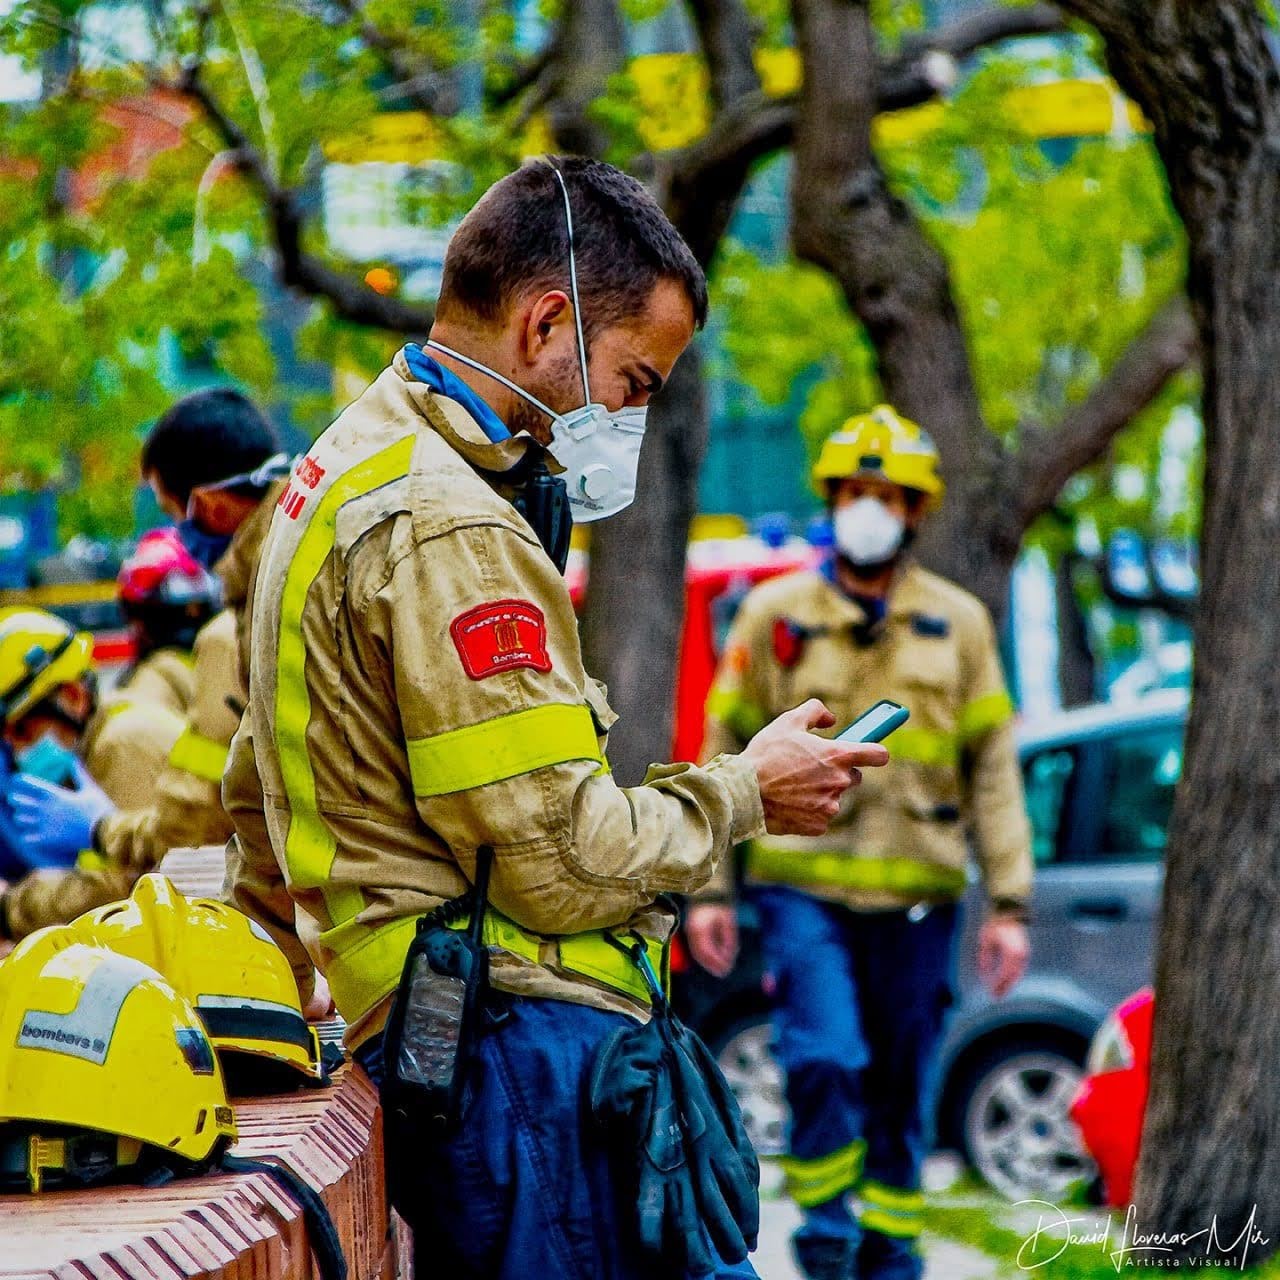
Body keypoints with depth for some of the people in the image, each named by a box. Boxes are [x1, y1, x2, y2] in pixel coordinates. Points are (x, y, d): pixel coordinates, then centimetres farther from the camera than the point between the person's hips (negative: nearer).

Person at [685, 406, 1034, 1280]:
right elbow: (726, 754, 9)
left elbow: (994, 770, 9)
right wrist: (711, 889, 3)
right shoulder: (775, 616, 6)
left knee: (903, 1085, 5)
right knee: (824, 1060, -16)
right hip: (804, 885, -1)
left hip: (917, 898, 1)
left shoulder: (957, 624, 9)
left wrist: (1010, 903, 2)